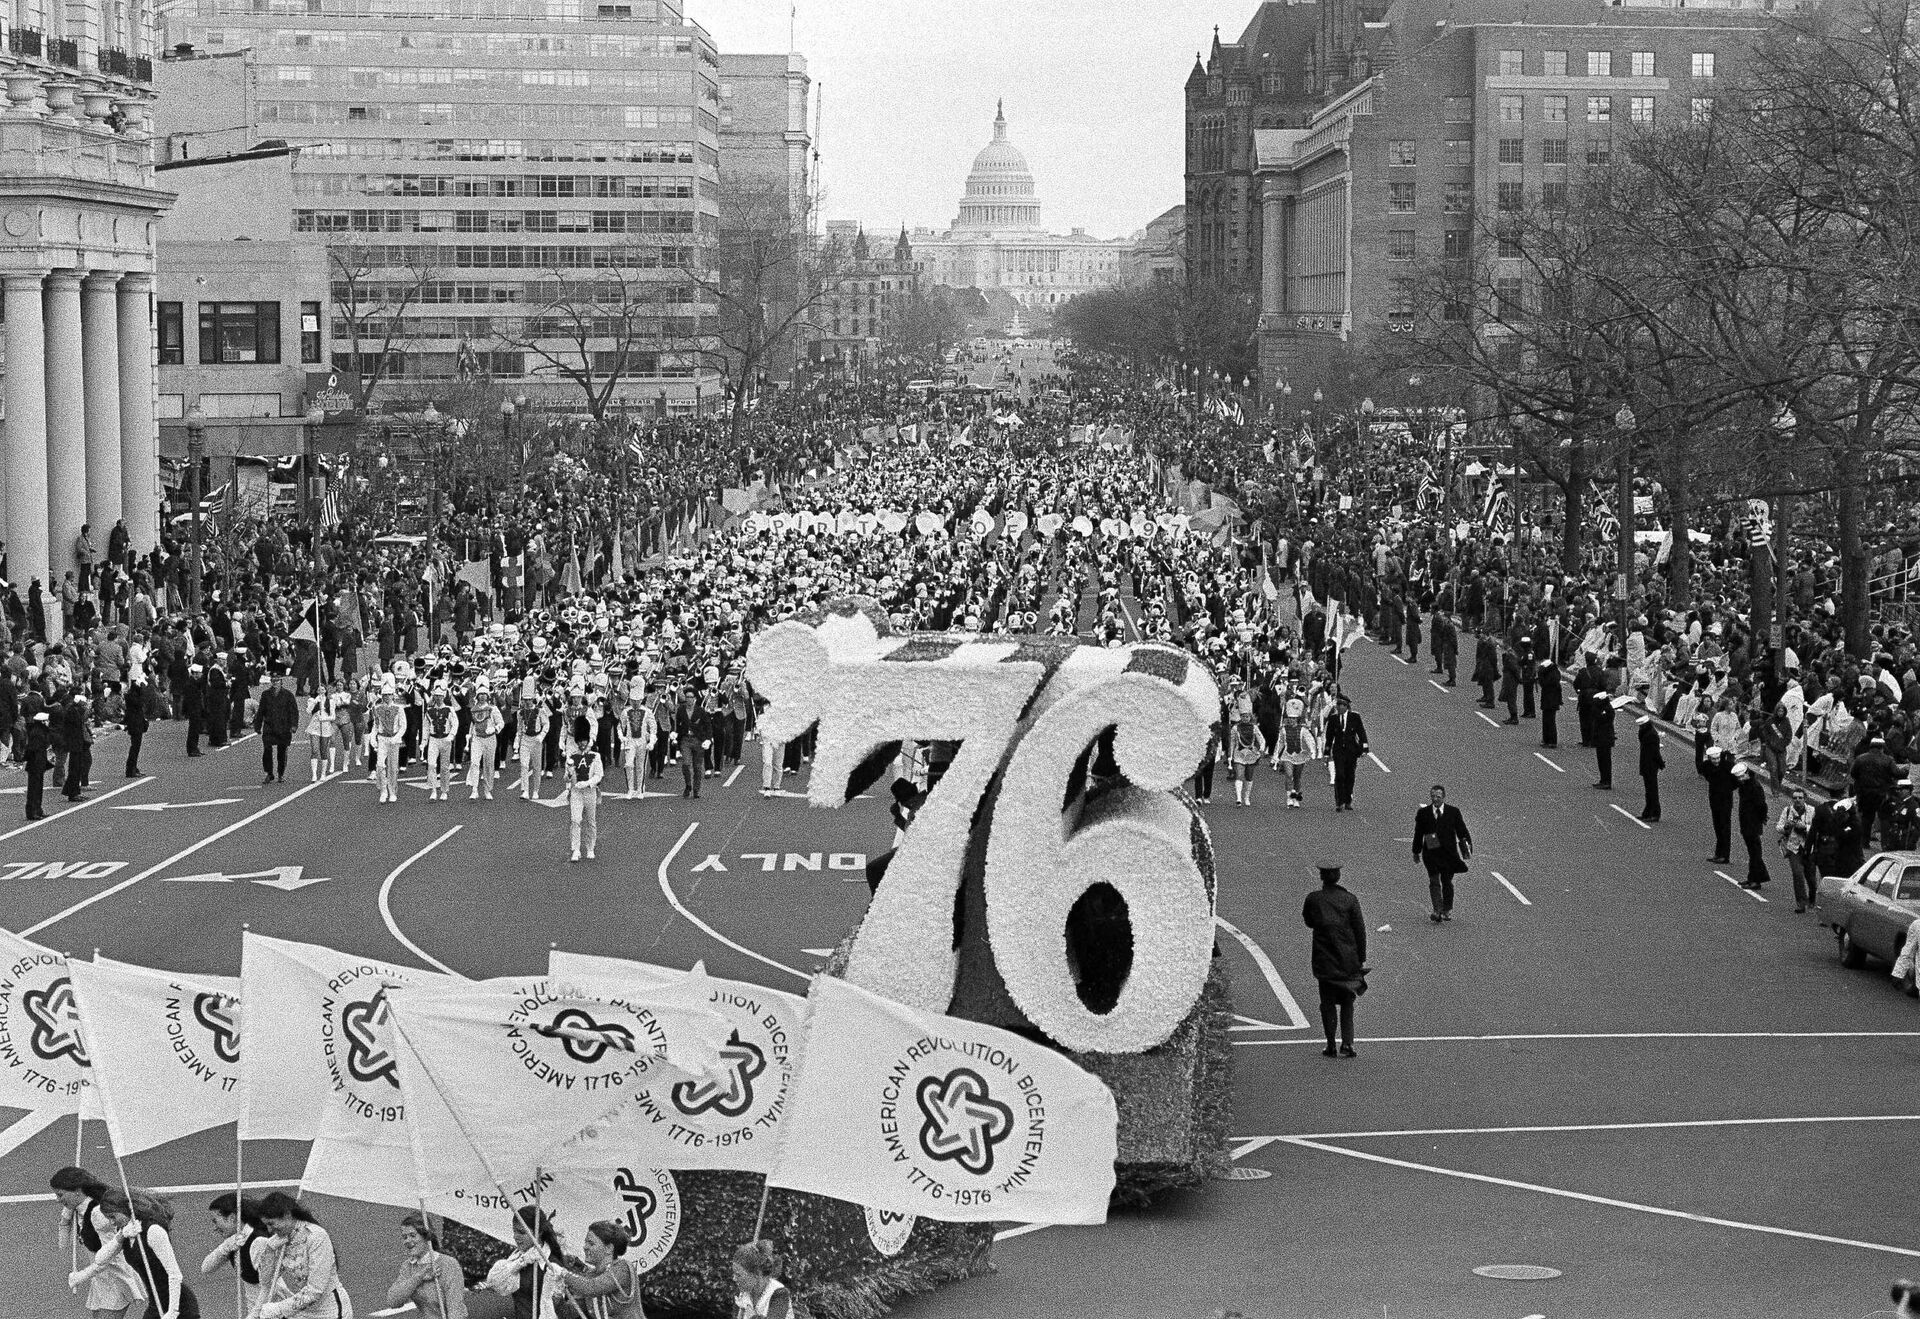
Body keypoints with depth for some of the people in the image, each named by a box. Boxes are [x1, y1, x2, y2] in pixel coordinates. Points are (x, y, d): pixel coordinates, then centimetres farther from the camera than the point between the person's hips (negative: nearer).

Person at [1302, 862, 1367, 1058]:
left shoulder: (1313, 899, -6)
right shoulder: (1350, 899, -5)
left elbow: (1308, 922, 9)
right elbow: (1360, 930, -2)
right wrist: (1362, 959, 3)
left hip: (1325, 961, -1)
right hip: (1349, 961, 1)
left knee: (1328, 1003, 8)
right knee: (1346, 1004, 12)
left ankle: (1331, 1047, 8)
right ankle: (1347, 1044, 2)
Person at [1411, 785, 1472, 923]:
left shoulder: (1453, 812, 3)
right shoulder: (1423, 813, 4)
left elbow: (1462, 831, 6)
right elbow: (1418, 833, 9)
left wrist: (1466, 845, -4)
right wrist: (1416, 852, 11)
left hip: (1449, 852, 0)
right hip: (1430, 852, 0)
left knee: (1447, 882, 10)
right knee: (1434, 881, -10)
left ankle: (1447, 910, 23)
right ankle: (1437, 911, -15)